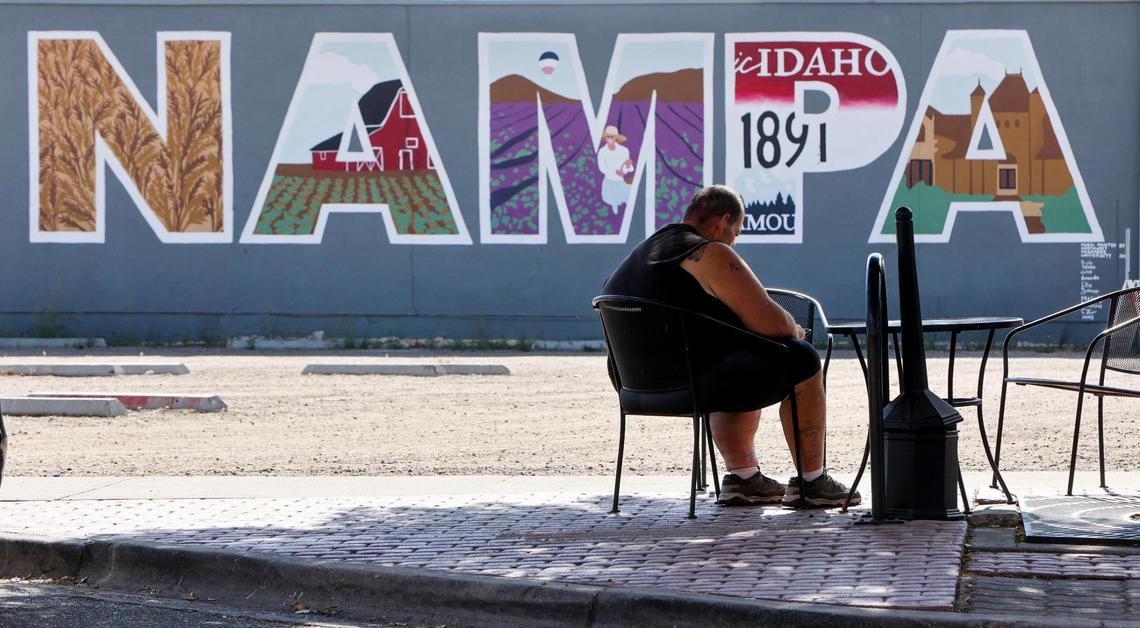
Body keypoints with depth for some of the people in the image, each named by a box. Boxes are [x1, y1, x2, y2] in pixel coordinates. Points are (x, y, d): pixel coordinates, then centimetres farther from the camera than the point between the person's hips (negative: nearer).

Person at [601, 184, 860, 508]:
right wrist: (794, 329, 9)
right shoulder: (711, 255, -12)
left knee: (745, 371, 35)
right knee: (801, 360, 6)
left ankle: (743, 477, 31)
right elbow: (771, 323, -14)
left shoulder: (641, 251, 17)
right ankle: (811, 483, 13)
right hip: (692, 383, -9)